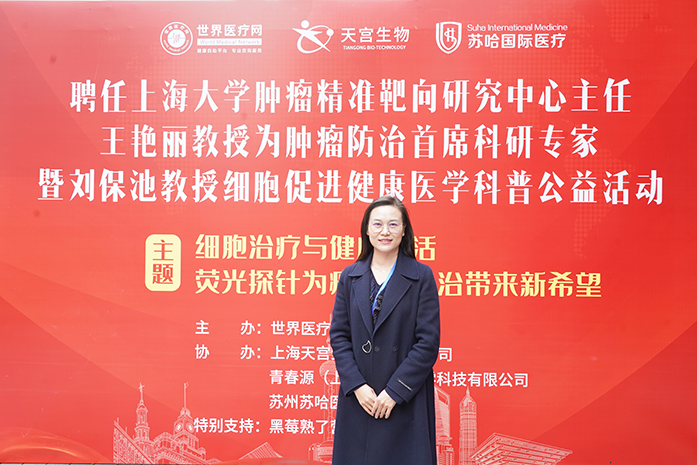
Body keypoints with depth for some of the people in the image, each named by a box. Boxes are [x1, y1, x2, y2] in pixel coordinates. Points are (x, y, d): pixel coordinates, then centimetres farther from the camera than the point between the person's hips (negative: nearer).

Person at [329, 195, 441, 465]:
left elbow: (428, 341, -7)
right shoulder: (350, 276, 7)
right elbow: (338, 334, 5)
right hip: (358, 400, 3)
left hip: (405, 400, -2)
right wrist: (356, 385, -7)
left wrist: (395, 391, -11)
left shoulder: (421, 276, -2)